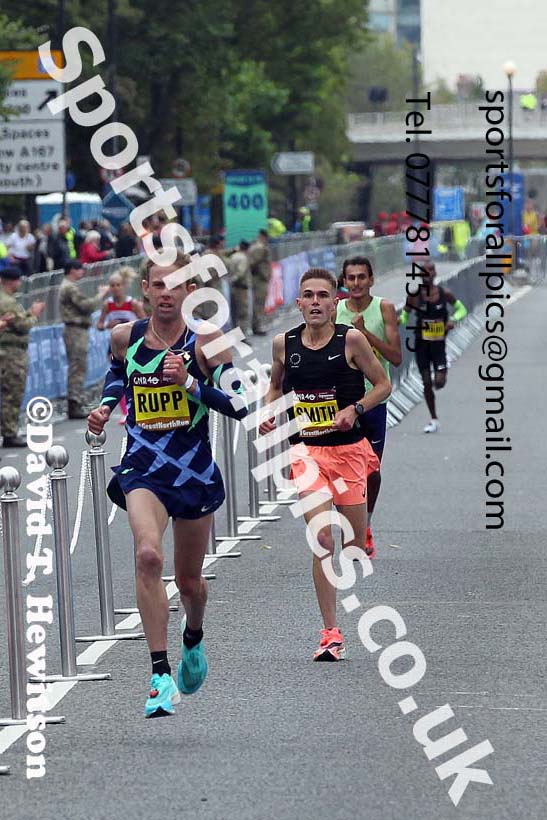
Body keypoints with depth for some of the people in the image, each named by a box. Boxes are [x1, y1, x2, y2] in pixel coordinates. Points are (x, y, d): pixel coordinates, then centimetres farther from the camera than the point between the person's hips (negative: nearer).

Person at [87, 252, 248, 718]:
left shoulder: (207, 339, -8)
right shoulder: (125, 337, 1)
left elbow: (239, 405, -11)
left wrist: (190, 382, -21)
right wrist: (106, 404, 7)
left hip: (195, 471, 0)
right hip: (143, 468, 0)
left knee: (189, 579, 14)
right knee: (148, 555, -27)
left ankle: (194, 640, 51)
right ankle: (162, 676, -26)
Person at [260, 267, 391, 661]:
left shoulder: (351, 339, -7)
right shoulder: (284, 343, 1)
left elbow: (383, 384, 2)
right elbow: (276, 386, 19)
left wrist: (354, 409, -14)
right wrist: (269, 413, -1)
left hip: (348, 448, 0)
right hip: (305, 448, 0)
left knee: (355, 545, 7)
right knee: (322, 539, -14)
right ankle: (331, 634, -10)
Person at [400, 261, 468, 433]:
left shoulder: (445, 293, -3)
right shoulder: (415, 295, -4)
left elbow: (461, 309, 9)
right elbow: (404, 316, 3)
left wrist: (453, 319, -13)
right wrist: (398, 320, -21)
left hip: (439, 344, 0)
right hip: (421, 343, 1)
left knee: (439, 382, -12)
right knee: (426, 383, 1)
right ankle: (434, 420, 13)